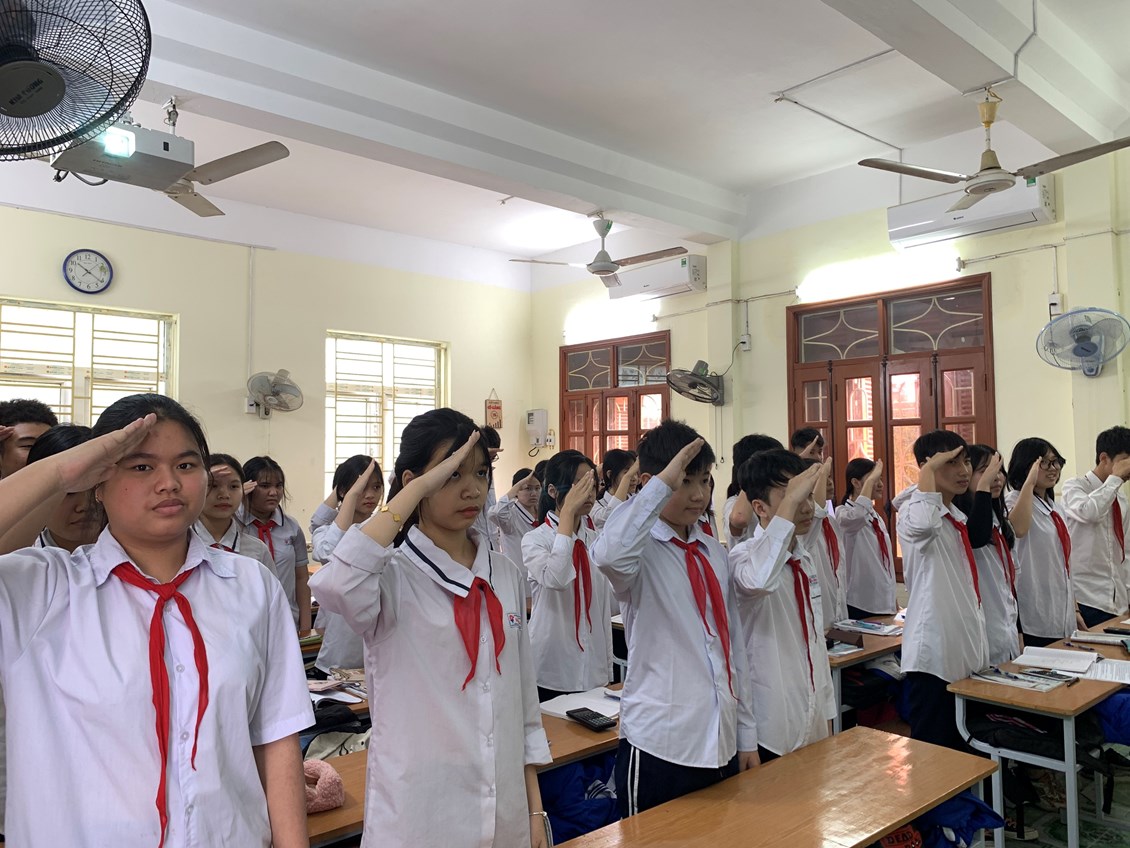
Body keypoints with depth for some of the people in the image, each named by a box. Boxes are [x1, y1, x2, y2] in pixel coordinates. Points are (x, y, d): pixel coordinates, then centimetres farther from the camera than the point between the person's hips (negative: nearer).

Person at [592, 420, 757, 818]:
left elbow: (733, 646, 11)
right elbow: (609, 556, -39)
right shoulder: (642, 550, -12)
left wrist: (746, 735, 13)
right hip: (659, 745, -6)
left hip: (722, 743, 6)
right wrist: (663, 484, -31)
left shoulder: (714, 552, 7)